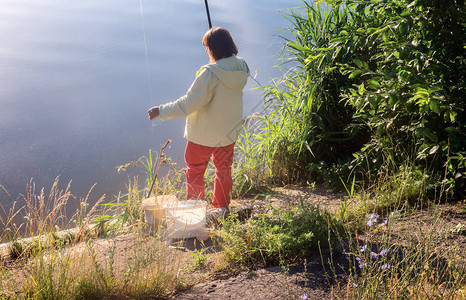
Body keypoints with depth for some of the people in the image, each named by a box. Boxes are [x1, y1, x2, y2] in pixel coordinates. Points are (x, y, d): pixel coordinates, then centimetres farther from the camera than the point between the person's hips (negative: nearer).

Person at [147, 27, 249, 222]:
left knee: (195, 171, 11)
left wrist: (161, 111, -19)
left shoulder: (210, 73, -27)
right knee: (224, 168, 22)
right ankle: (222, 207, 35)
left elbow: (190, 103, -27)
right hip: (230, 131, 7)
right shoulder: (241, 68, -6)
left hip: (204, 134, -7)